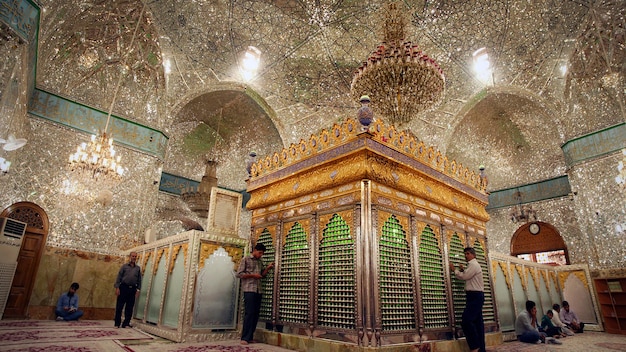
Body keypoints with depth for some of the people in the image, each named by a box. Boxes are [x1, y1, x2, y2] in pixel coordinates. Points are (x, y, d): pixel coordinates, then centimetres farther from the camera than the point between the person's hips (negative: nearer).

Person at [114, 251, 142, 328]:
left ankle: (126, 323, 11)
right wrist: (117, 287, -8)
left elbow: (139, 280, 10)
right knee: (119, 306, 1)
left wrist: (138, 289, 3)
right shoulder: (124, 266, 5)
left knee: (129, 307, 4)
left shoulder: (138, 268, 11)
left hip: (132, 289, 2)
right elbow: (119, 277, 1)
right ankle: (117, 323, 11)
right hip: (123, 287, -2)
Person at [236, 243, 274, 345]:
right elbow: (239, 274, -5)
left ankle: (250, 337, 12)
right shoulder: (245, 259, 1)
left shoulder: (260, 262, 19)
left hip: (258, 290, 6)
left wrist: (268, 268, 3)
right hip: (249, 290, -6)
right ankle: (245, 338, -2)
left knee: (256, 313, 5)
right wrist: (252, 275, -11)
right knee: (249, 313, -9)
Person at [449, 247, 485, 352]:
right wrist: (462, 270, 9)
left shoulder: (473, 264, -9)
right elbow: (467, 278, 22)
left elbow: (464, 277, -14)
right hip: (476, 296, 11)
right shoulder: (473, 265, 23)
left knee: (466, 321, -15)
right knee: (478, 321, 8)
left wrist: (454, 270, -2)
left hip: (475, 296, -11)